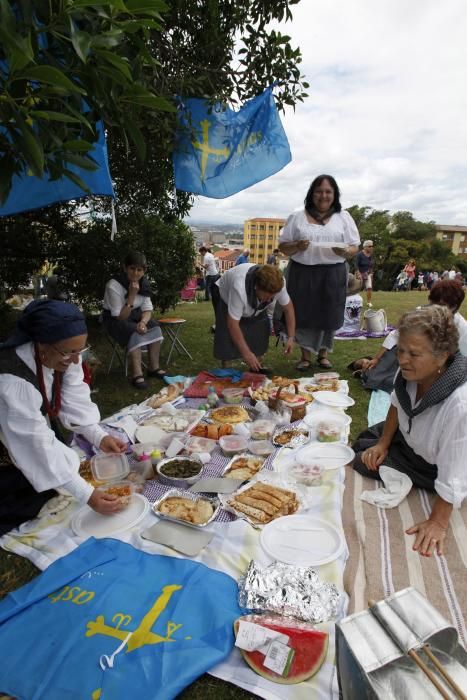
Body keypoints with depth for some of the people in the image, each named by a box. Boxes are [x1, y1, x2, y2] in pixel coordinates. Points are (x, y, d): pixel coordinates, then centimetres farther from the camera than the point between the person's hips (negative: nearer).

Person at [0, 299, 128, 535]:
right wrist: (87, 495, -39)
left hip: (39, 430, 6)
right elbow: (38, 445, -39)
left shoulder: (65, 357, -18)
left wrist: (99, 437, -30)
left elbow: (75, 401, -15)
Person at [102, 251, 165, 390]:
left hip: (134, 315, 6)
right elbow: (120, 317, -26)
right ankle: (137, 374, -32)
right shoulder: (114, 285, -25)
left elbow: (147, 309, -6)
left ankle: (154, 368, -12)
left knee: (155, 328, -20)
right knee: (135, 334, -33)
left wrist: (143, 322, -28)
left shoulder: (143, 283, -8)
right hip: (114, 320, -5)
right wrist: (132, 296, -35)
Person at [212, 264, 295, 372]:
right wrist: (246, 353, -40)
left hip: (255, 302, 5)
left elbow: (288, 307, -17)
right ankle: (225, 367, -2)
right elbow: (232, 324, -43)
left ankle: (258, 365, 9)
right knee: (227, 333, -18)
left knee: (261, 328, -7)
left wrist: (291, 337, -24)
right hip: (226, 295, -4)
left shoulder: (278, 284, -32)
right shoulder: (239, 289, -47)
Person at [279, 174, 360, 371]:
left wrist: (345, 251, -16)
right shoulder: (297, 217, 8)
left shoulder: (344, 218, 10)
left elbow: (354, 248, 7)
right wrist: (296, 246, -15)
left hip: (332, 275, 1)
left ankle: (323, 354, 22)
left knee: (328, 315, 3)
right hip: (302, 273, 0)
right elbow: (283, 247, 6)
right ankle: (306, 356, 16)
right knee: (304, 314, 0)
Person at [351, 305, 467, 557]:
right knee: (362, 446, 18)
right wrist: (383, 443, 2)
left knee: (362, 463, -8)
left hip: (433, 467, -6)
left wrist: (437, 523, -25)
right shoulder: (411, 371, -23)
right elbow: (397, 404, 0)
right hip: (409, 436, 6)